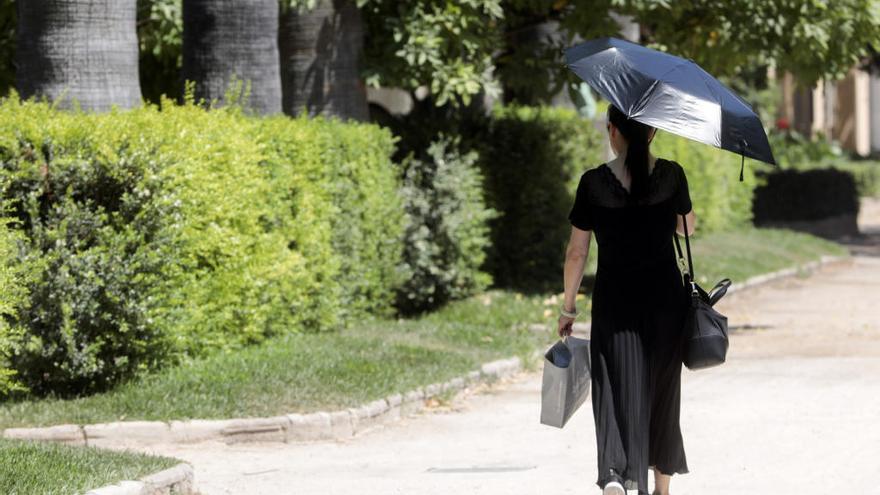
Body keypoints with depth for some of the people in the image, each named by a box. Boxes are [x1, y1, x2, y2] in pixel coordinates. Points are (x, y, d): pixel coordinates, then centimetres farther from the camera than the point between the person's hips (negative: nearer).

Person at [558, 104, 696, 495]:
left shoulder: (594, 183, -8)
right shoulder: (671, 176, -4)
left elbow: (576, 252, -4)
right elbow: (687, 227, 12)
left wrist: (568, 307, 5)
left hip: (614, 302, -2)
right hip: (665, 300, 2)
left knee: (617, 390, -2)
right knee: (661, 390, 16)